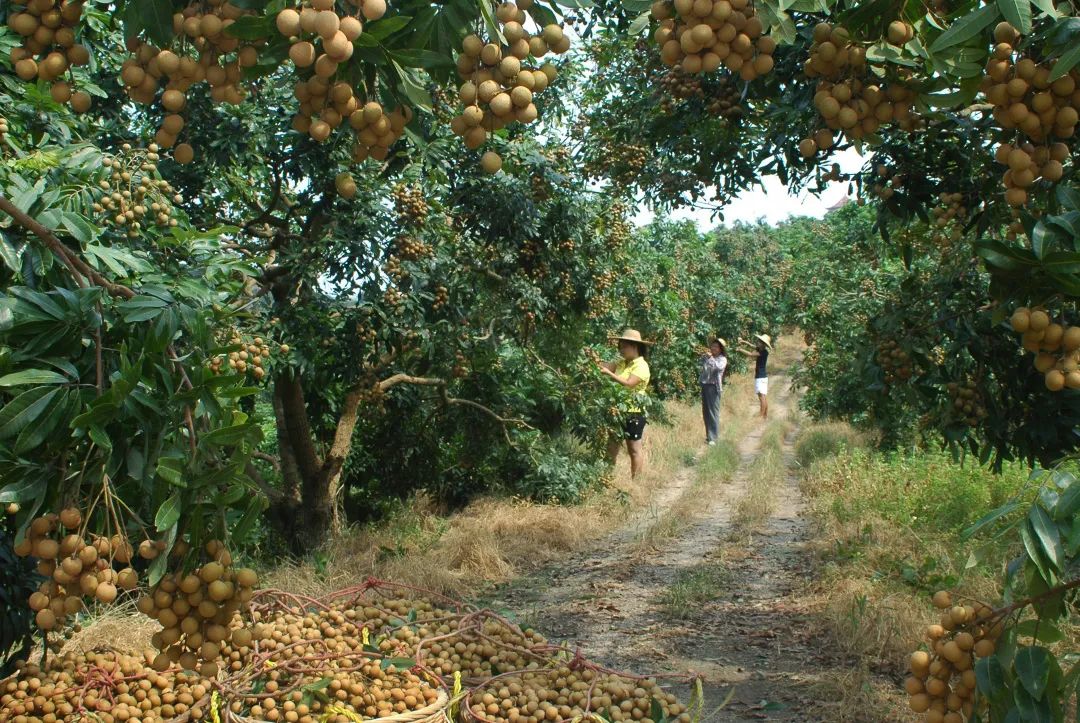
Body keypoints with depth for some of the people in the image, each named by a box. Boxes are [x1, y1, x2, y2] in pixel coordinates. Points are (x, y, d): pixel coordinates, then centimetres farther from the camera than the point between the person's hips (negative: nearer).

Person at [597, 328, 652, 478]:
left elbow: (628, 383, -25)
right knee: (611, 447, 12)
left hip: (633, 414, -8)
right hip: (617, 411, 8)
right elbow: (606, 365, -5)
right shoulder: (622, 363, 10)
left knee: (633, 449, 4)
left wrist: (609, 374, -31)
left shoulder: (641, 366, -13)